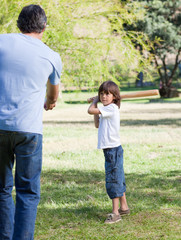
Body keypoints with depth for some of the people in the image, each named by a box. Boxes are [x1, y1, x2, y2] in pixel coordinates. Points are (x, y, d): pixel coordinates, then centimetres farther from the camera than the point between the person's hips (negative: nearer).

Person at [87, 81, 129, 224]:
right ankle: (124, 207, 27)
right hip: (110, 149, 10)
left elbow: (90, 111, -21)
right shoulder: (106, 110, 14)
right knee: (118, 179, 17)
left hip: (113, 149, -10)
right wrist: (96, 102, 24)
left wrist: (95, 101, 0)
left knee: (113, 180, -9)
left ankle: (115, 213, -8)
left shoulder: (112, 108, -16)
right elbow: (97, 124, 27)